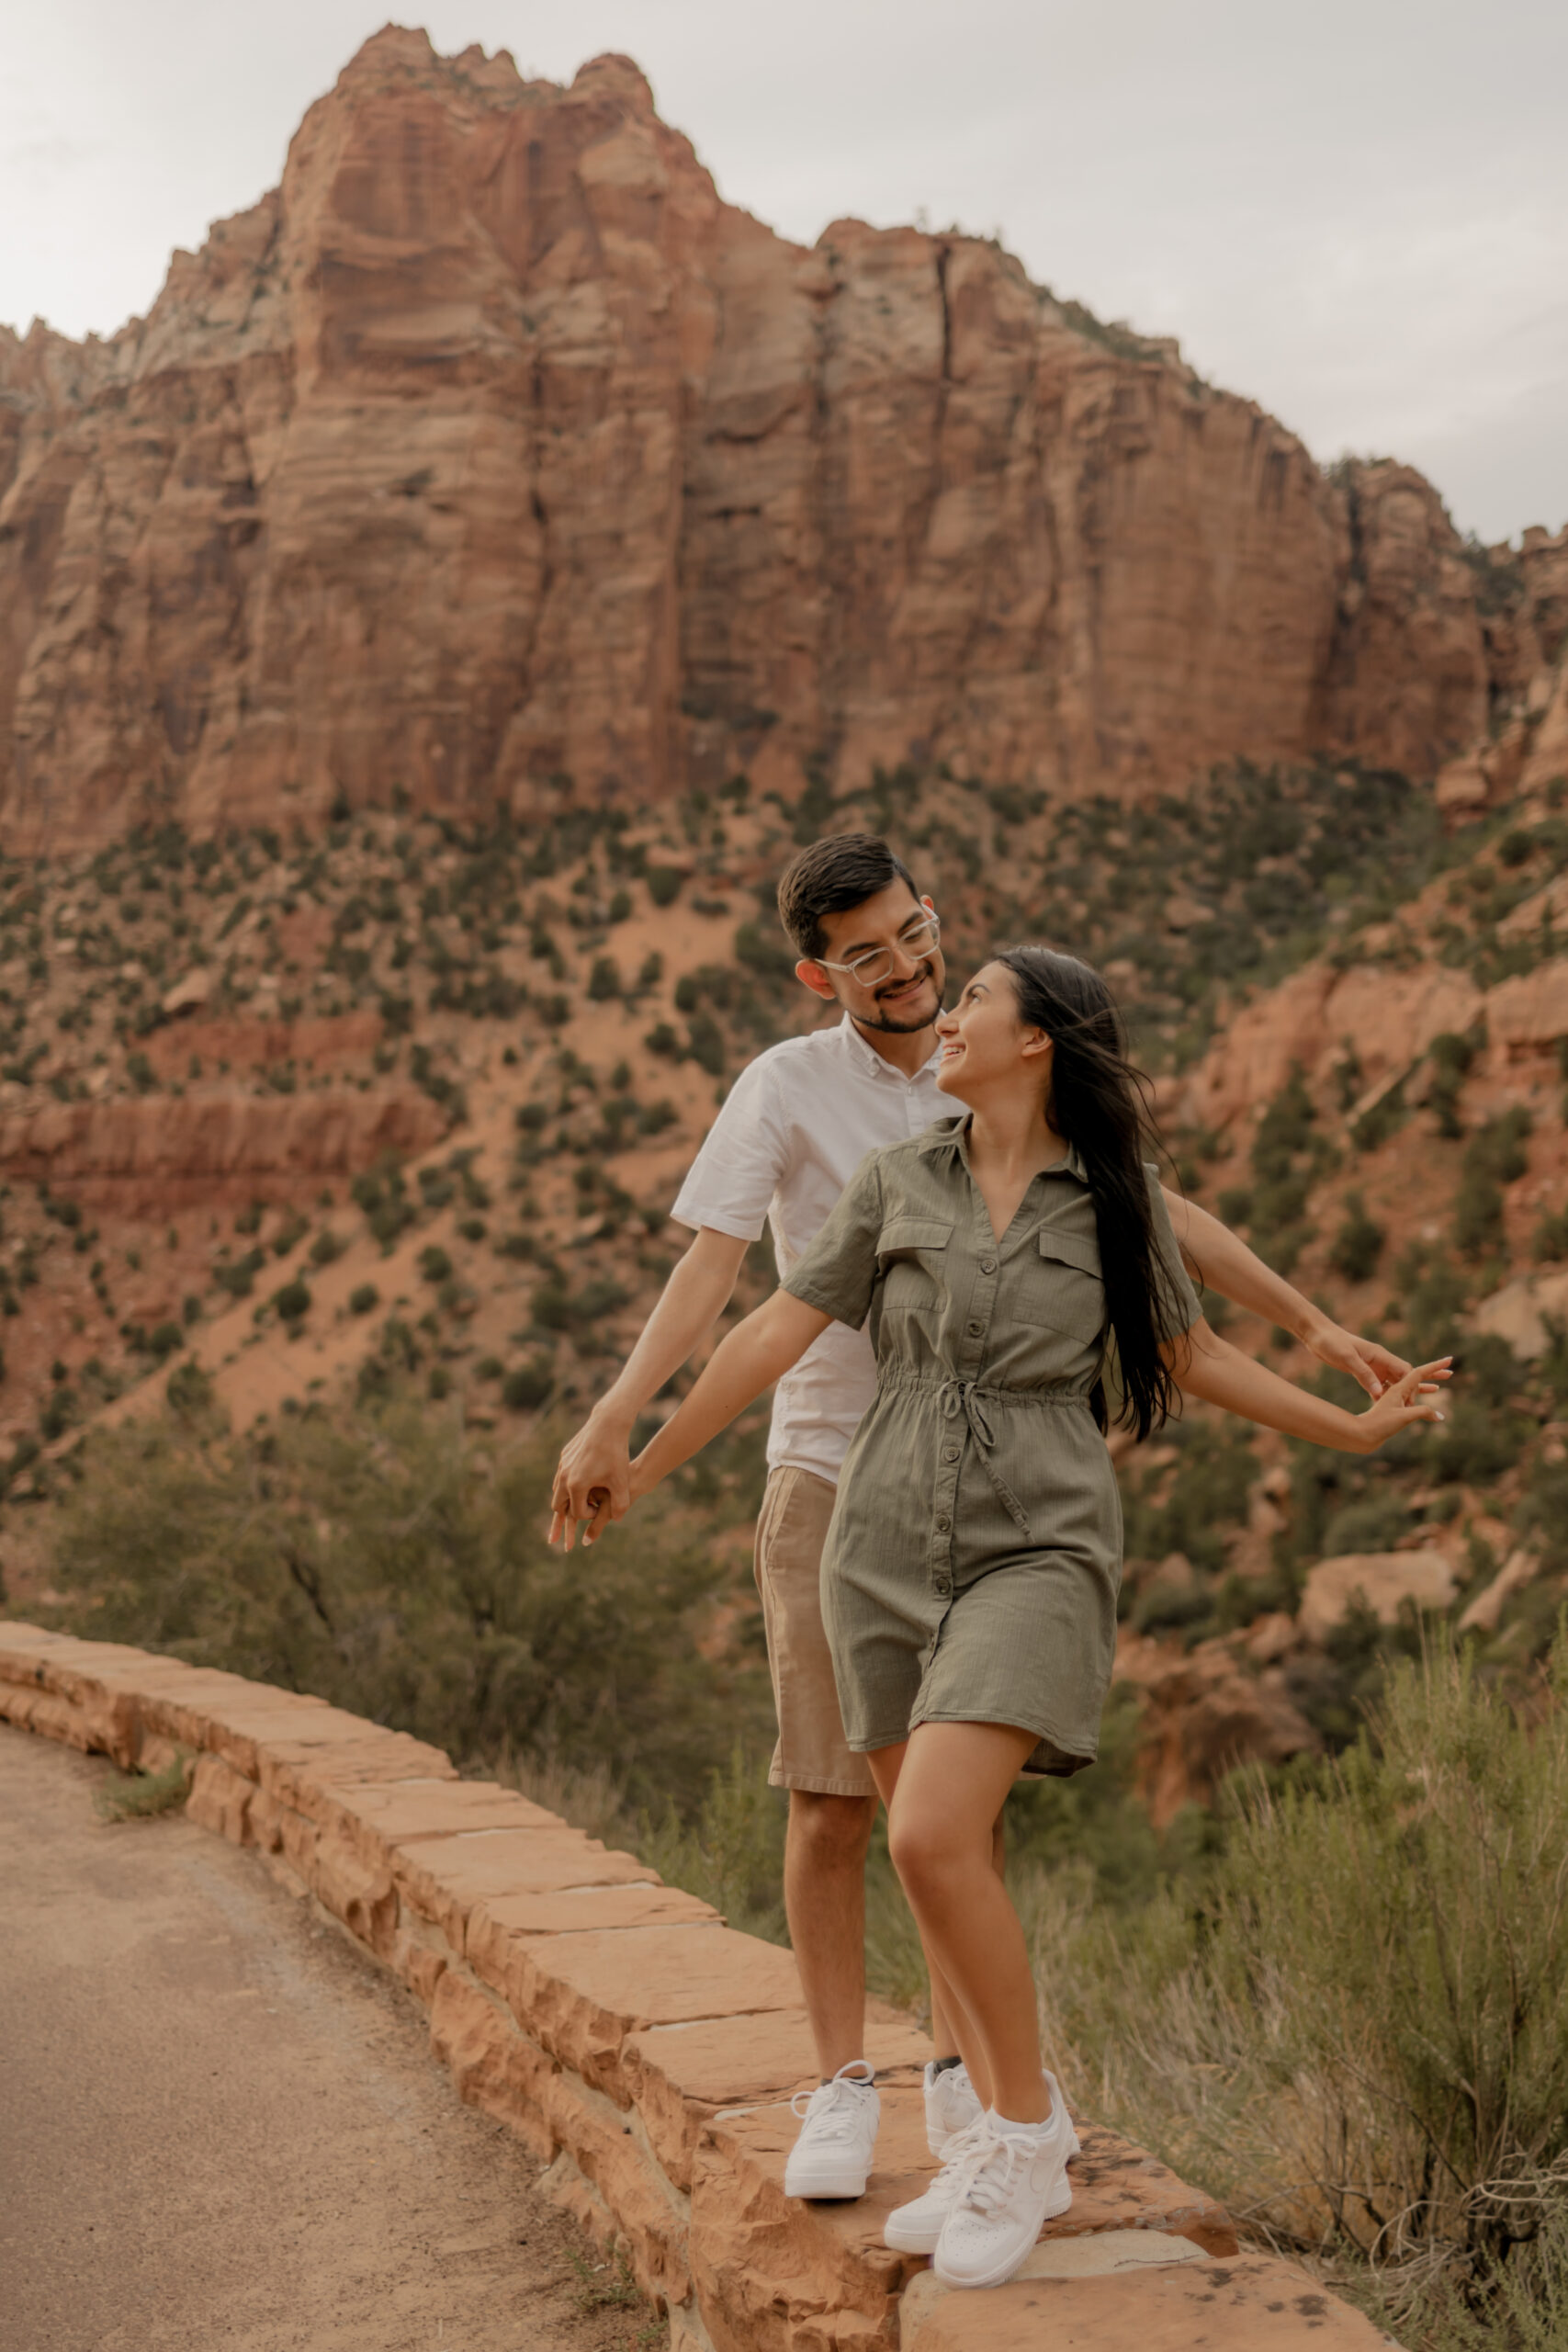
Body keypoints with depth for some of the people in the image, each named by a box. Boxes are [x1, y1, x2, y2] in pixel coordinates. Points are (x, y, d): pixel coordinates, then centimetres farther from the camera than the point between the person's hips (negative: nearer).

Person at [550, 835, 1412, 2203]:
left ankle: (959, 2075, 19)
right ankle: (844, 2089, 11)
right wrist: (612, 1424, -31)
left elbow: (1167, 1220, 10)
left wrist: (1315, 1329, 6)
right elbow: (708, 1267, -16)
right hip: (830, 1482, -2)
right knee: (831, 1806, -2)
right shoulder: (786, 1088, -5)